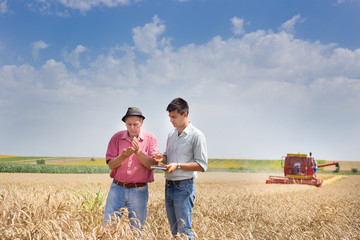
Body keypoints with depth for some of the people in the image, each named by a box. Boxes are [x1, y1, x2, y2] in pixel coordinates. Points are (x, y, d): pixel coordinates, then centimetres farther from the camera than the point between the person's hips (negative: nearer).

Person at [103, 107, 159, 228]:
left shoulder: (150, 139, -1)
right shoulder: (117, 137, 2)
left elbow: (153, 164, -9)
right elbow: (111, 165, -3)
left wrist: (138, 152, -24)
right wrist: (124, 156, -21)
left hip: (139, 191, -1)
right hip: (117, 188, 1)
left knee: (137, 229, 5)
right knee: (108, 225, 1)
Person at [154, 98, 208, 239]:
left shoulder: (196, 136, -9)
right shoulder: (172, 134, 14)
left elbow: (202, 165, -12)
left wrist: (178, 165, -22)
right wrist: (162, 158, 0)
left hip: (184, 186, -7)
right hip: (169, 185, 7)